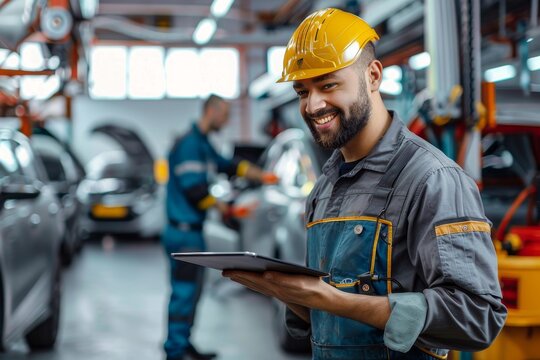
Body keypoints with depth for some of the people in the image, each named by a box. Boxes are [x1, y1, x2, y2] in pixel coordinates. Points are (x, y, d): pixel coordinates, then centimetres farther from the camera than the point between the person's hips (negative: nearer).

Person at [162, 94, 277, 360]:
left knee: (191, 290, 16)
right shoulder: (189, 144, -15)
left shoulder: (203, 145, 17)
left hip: (193, 231, 10)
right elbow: (193, 189, -21)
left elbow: (229, 166, 26)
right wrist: (219, 206, -6)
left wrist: (263, 176, 21)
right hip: (183, 231, -10)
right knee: (183, 292, -7)